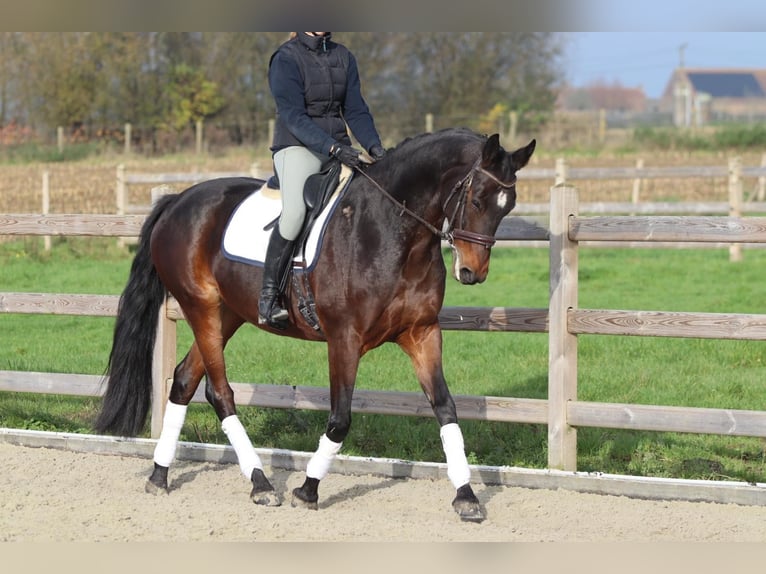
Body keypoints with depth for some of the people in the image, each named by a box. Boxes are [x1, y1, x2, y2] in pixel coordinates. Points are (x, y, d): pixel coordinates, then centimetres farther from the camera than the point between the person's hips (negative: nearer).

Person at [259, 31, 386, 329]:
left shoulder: (344, 57, 11)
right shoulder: (286, 59, -7)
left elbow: (355, 111, 9)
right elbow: (293, 116, -15)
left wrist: (374, 145, -9)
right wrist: (334, 148, -26)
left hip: (340, 150, 6)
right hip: (297, 146, -6)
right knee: (295, 210, -31)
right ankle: (268, 296, -24)